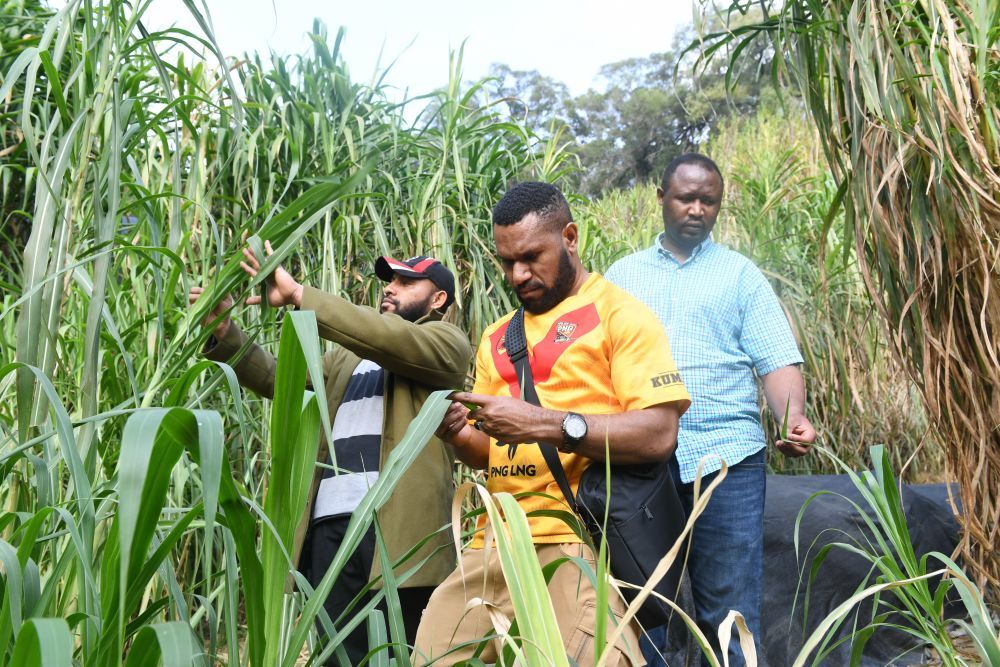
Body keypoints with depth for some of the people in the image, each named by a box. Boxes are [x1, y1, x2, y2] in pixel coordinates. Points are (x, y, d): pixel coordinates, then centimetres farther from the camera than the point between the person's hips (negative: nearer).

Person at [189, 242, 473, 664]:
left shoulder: (447, 344, 7)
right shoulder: (350, 355, 28)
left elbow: (392, 338, -13)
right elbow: (276, 378, 19)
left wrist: (298, 295, -16)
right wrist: (224, 332, 2)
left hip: (395, 528, -6)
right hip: (330, 524, 6)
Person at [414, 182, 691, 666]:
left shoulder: (619, 313, -1)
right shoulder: (496, 338, 18)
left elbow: (658, 433, -12)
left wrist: (545, 424, -20)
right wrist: (458, 433, -1)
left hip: (579, 545, -5)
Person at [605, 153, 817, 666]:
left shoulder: (740, 274, 9)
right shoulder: (623, 275, 14)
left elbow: (777, 359, 2)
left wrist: (794, 414, -17)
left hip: (726, 458, -1)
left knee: (729, 613, 2)